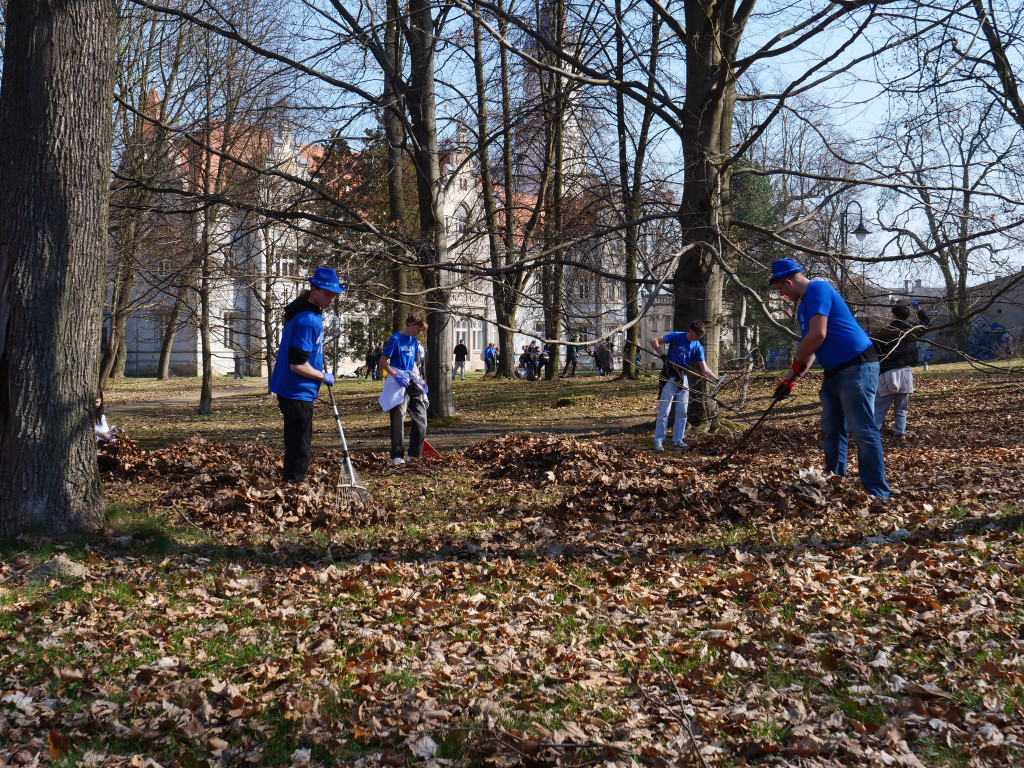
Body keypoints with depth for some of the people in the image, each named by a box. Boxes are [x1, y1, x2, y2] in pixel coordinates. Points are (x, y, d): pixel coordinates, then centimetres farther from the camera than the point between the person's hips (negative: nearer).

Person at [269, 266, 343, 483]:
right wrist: (324, 377, -11)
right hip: (297, 393, -11)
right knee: (300, 451, -4)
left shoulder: (311, 312, 9)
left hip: (294, 392, 11)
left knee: (299, 447, 19)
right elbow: (297, 365, -26)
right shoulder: (308, 320, -23)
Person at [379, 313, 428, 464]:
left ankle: (415, 454, 12)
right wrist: (396, 376, -20)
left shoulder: (414, 341, 13)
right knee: (398, 420, -4)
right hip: (399, 383, -7)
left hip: (412, 382, 7)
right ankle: (397, 456, 3)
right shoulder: (396, 339, -9)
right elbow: (383, 361, -10)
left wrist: (420, 380, 12)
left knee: (421, 418, 4)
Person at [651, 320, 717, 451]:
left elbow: (704, 369, 2)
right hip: (669, 377, -5)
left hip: (683, 379, 5)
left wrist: (717, 380, -10)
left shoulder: (698, 347, 5)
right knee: (664, 410, -6)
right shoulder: (676, 336, -6)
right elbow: (654, 341, -8)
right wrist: (662, 355, -19)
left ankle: (677, 440, 16)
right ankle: (658, 441, -2)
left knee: (682, 411, 6)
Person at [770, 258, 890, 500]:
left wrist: (797, 359, -8)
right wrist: (791, 379, 19)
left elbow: (818, 335, -25)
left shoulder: (817, 290, -14)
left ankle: (878, 495, -10)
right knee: (832, 432, 14)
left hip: (856, 368, -11)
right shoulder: (803, 305, 18)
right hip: (834, 372, 11)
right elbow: (811, 348, 24)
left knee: (863, 432, -11)